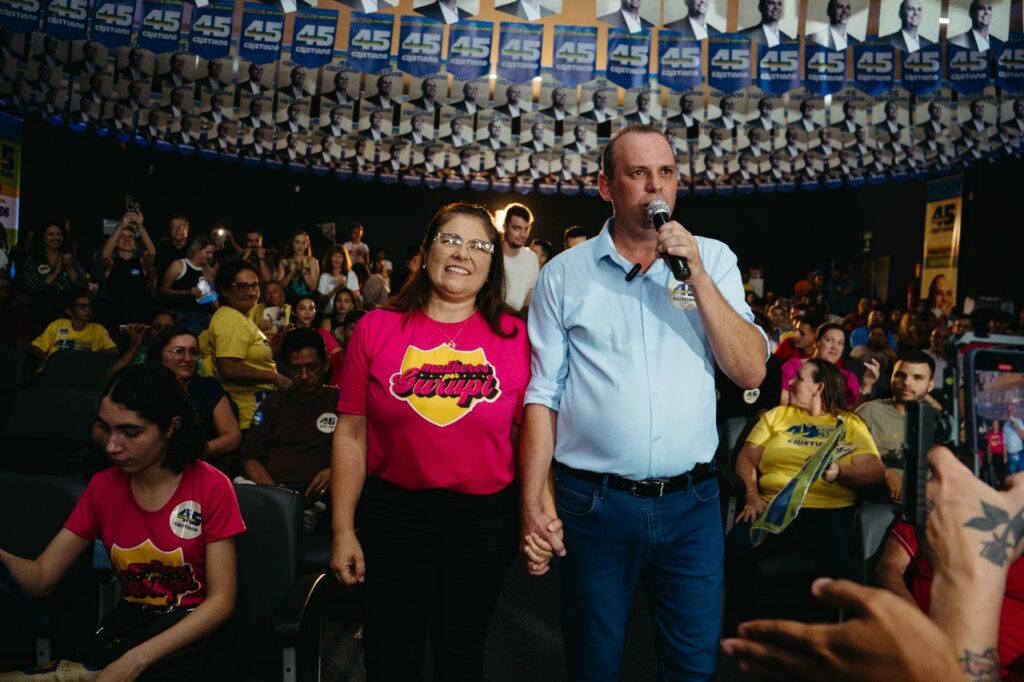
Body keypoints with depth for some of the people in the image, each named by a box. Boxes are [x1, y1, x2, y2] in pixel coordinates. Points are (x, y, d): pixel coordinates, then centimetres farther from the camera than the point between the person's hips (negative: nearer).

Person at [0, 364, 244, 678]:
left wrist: (136, 659, -25)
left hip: (191, 630, -3)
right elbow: (40, 579, -1)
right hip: (126, 624, 3)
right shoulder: (102, 487, 1)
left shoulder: (211, 488, -14)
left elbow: (221, 600, -15)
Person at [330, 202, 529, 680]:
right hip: (393, 514, 0)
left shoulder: (514, 336, -4)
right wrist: (343, 530, -2)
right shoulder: (377, 328, -4)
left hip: (484, 519, 0)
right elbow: (351, 434, -2)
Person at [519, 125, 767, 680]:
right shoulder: (564, 274, -1)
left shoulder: (713, 259, 3)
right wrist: (533, 503, -8)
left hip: (691, 501, 2)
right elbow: (542, 396, -2)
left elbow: (751, 372, -5)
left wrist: (697, 277, -14)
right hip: (594, 502, -1)